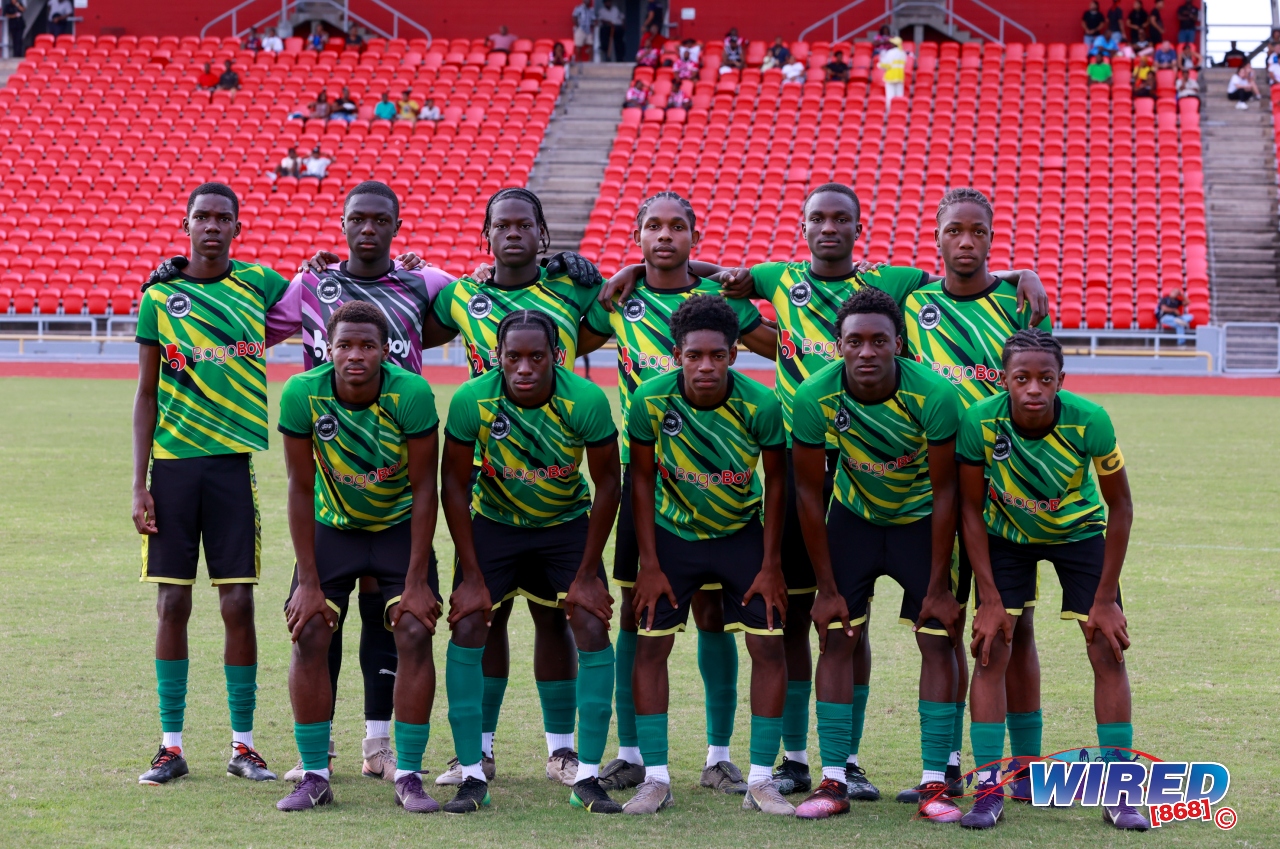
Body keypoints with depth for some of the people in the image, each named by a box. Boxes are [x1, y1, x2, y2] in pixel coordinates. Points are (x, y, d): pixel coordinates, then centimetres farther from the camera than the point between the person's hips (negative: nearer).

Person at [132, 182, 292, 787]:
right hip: (173, 465, 0)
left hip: (234, 463, 0)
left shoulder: (258, 283, 6)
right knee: (172, 604, 2)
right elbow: (146, 395, 6)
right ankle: (172, 745, 10)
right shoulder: (159, 297, 5)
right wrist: (139, 482, 1)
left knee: (238, 604, 0)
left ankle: (242, 745, 9)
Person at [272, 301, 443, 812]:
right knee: (308, 635, -11)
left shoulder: (412, 394, -26)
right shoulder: (303, 394, -23)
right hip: (332, 526, 1)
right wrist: (308, 582, -15)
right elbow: (301, 489, -14)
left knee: (415, 633, -15)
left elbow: (424, 489, -17)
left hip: (399, 526, -1)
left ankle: (408, 776, -4)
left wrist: (417, 581, -18)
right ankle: (314, 777, 1)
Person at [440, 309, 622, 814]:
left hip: (568, 523, 0)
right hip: (494, 522, 0)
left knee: (593, 629, -13)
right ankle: (471, 777, -5)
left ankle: (587, 778, -4)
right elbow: (455, 484, -12)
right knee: (467, 628, -14)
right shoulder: (472, 401, -24)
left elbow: (607, 483, -12)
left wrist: (587, 574, -11)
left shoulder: (586, 401, -25)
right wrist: (471, 577, -12)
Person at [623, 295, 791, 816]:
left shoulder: (761, 405, -23)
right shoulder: (651, 401, -21)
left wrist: (770, 566, -7)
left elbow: (775, 481, -8)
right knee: (650, 645, -5)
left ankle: (761, 781, 2)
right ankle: (655, 778, 4)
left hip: (742, 533, 0)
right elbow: (642, 478, -7)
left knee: (768, 646, -7)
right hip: (673, 532, 0)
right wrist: (650, 565, -8)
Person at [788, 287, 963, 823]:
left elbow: (945, 491, -18)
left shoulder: (933, 395, -29)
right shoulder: (814, 398, -24)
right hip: (854, 515, 1)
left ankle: (935, 783, -2)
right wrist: (827, 589, -11)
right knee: (836, 636, -6)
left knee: (938, 638, -8)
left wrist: (938, 588, -16)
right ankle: (833, 781, -1)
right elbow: (809, 492, -12)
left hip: (920, 518, -1)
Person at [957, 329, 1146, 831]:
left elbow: (1119, 507, -16)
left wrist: (1105, 598, -16)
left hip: (1080, 531, 0)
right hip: (1006, 535, 0)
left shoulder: (1088, 421, -31)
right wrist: (989, 598, -17)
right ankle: (989, 787, -3)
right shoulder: (979, 423, -29)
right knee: (989, 651, -11)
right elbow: (971, 511, -14)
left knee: (1108, 651, -7)